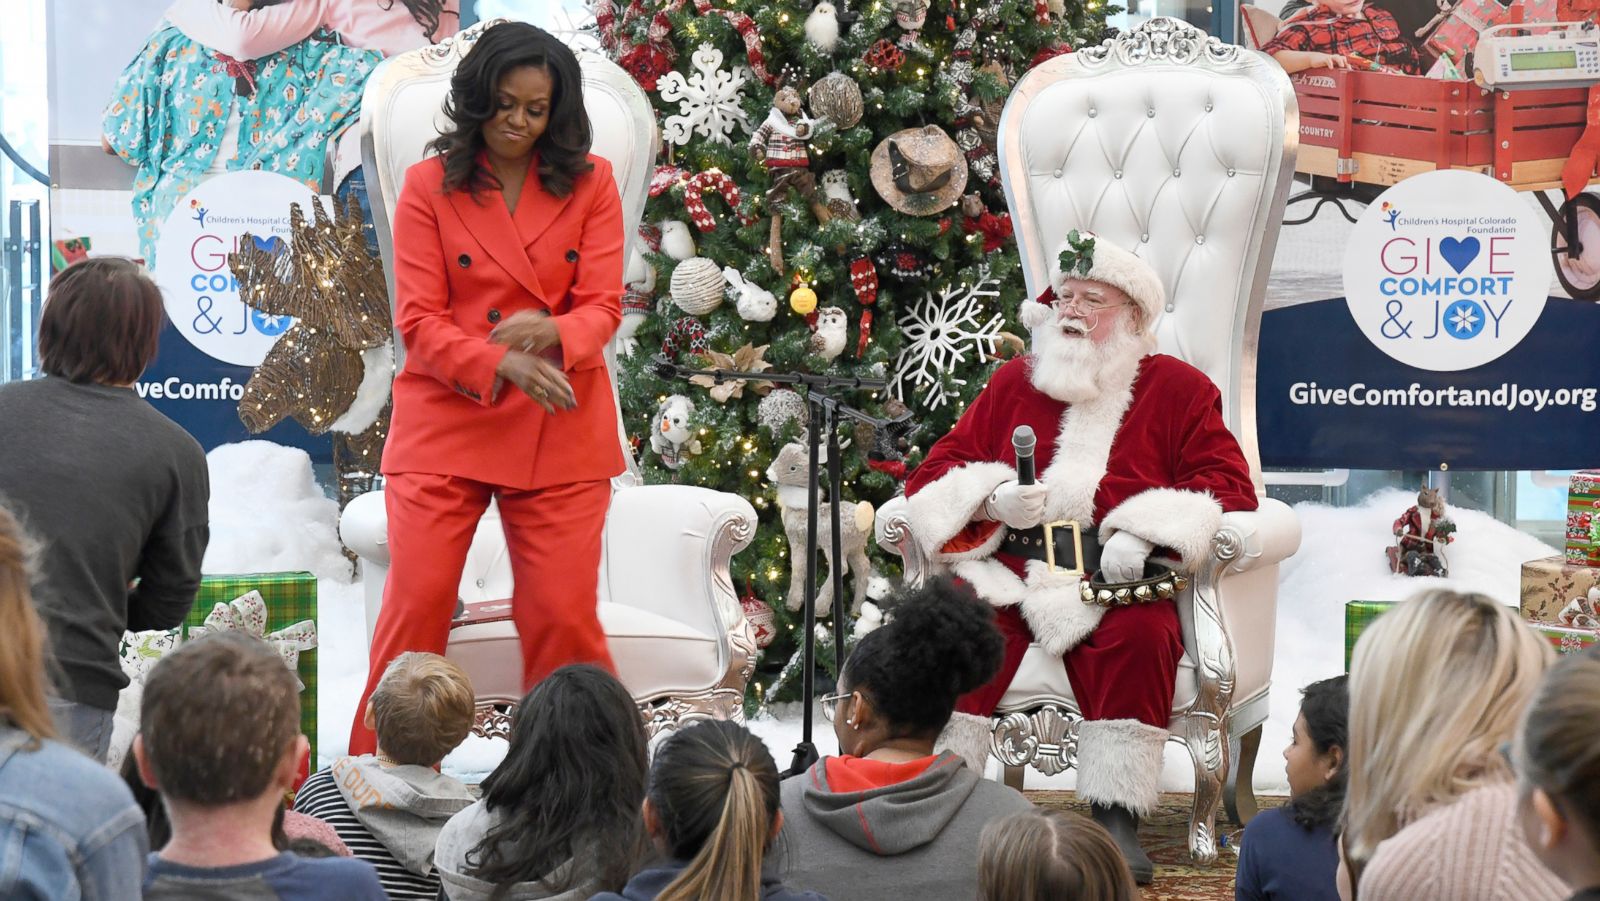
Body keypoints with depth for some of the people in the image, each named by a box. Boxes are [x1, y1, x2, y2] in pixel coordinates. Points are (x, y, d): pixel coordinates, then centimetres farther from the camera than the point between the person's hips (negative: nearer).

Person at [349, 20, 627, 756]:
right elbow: (418, 322, -4)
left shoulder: (591, 184, 5)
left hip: (560, 431, 1)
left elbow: (603, 306, -2)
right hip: (445, 422, -1)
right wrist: (502, 365, -21)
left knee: (562, 617, 0)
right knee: (416, 607, -5)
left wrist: (552, 334, -25)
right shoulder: (430, 186, 2)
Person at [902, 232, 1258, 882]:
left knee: (1141, 634, -35)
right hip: (1006, 572, 2)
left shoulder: (1177, 388, 11)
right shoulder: (1013, 383, 18)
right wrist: (993, 498, -6)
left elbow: (1230, 485, 2)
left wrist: (1145, 533, -13)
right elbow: (935, 472, 17)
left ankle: (1116, 818, -27)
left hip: (1116, 584, -2)